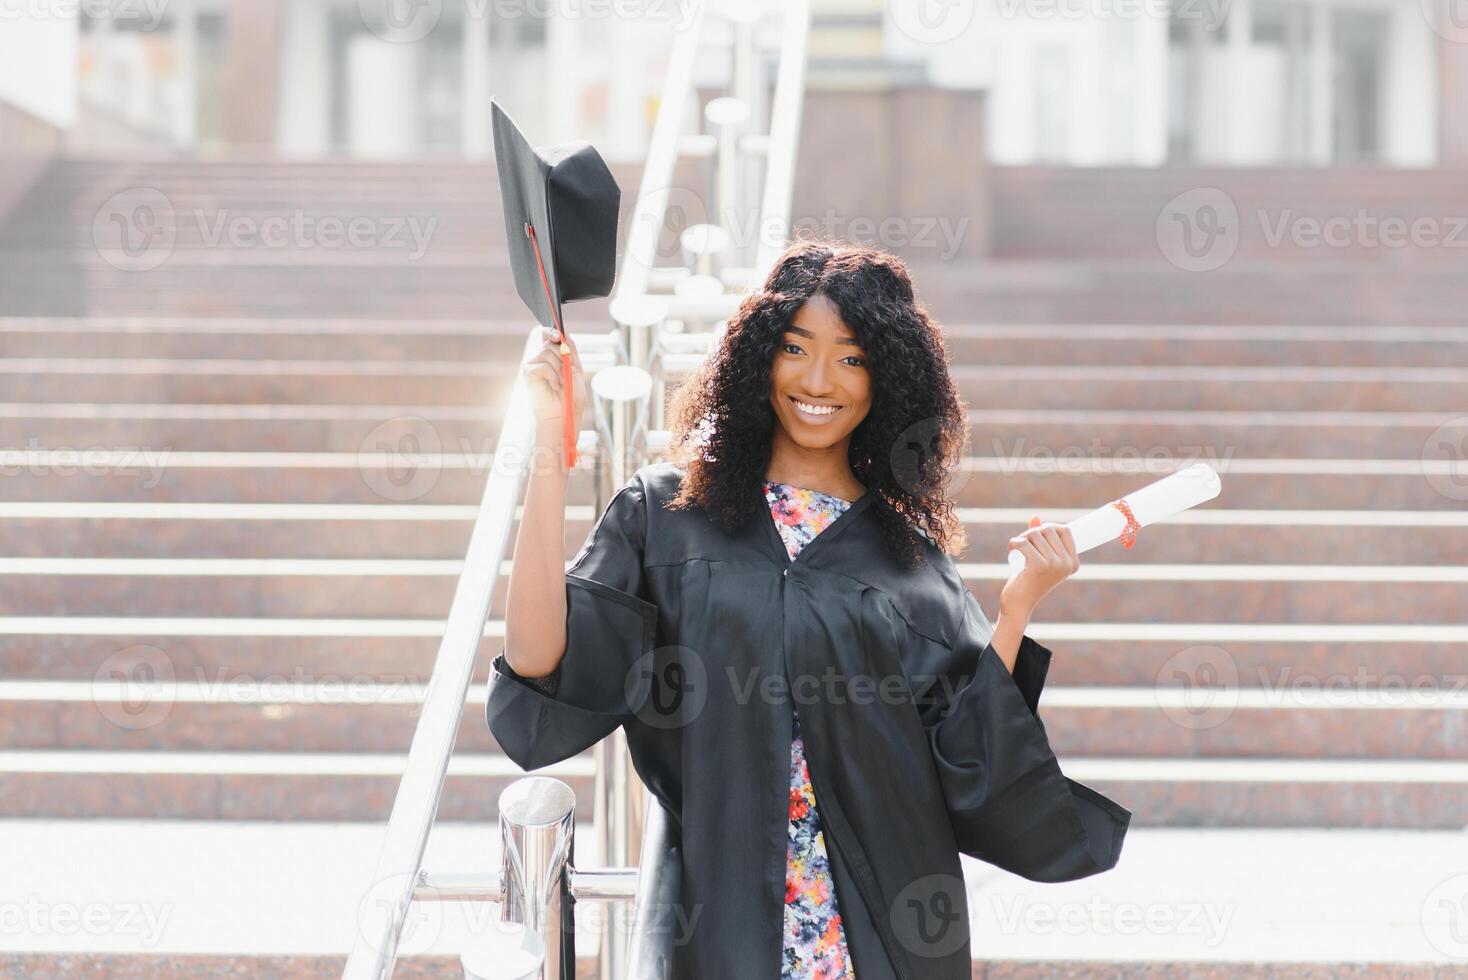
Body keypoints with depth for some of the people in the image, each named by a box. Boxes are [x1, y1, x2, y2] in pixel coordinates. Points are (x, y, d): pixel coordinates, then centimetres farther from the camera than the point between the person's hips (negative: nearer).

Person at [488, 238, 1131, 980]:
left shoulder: (910, 550, 6)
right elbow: (539, 661, -12)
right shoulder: (665, 513, 2)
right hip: (727, 913, -1)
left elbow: (964, 752, 1)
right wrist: (552, 451, -13)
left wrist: (1018, 607, -8)